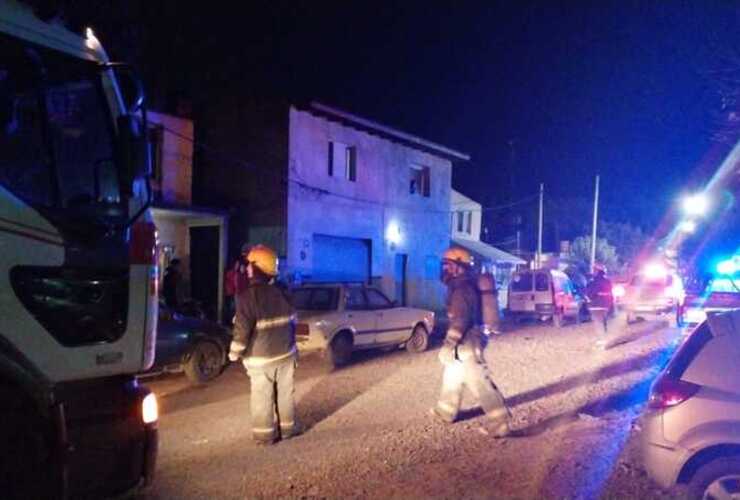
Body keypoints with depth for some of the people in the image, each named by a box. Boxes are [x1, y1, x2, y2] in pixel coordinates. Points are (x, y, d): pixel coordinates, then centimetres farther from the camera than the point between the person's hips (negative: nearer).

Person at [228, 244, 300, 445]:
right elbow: (292, 321, 12)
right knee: (285, 393, 15)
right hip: (285, 353, 6)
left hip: (261, 357, -5)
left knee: (262, 397, 5)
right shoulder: (280, 292, 4)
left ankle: (265, 433, 12)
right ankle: (287, 427, 25)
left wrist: (234, 352, -5)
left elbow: (242, 329, -19)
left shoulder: (247, 295, -18)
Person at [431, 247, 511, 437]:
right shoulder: (461, 285, 13)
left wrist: (449, 345, -26)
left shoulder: (462, 288, -20)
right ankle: (446, 412, 38)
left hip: (467, 344, -11)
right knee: (451, 376, 23)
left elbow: (460, 319, -26)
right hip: (465, 342, 11)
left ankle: (499, 425, -4)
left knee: (480, 384, -8)